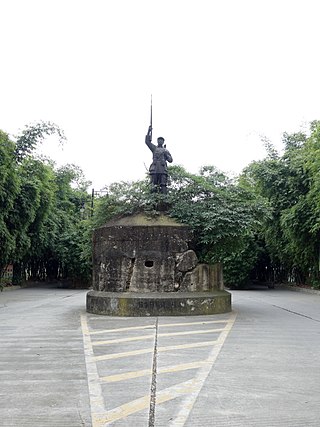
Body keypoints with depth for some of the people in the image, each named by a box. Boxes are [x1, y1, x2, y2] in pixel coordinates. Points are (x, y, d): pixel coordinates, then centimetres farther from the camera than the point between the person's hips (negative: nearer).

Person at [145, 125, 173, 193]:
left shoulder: (165, 150, 22)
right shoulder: (154, 148, 21)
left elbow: (170, 160, 16)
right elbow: (147, 141, 9)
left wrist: (166, 155, -1)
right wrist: (149, 131, 3)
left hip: (163, 168, 0)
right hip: (154, 168, 0)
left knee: (163, 185, -9)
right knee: (154, 185, -8)